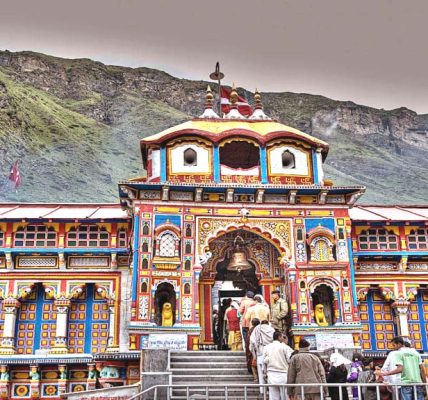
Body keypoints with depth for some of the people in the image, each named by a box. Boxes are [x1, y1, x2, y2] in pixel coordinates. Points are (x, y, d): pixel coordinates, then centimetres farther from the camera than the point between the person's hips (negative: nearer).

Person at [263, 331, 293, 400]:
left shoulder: (267, 347, 7)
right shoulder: (284, 346, -5)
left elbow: (265, 361, 4)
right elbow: (290, 359, -8)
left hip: (271, 374, 4)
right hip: (282, 374, -4)